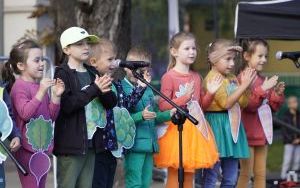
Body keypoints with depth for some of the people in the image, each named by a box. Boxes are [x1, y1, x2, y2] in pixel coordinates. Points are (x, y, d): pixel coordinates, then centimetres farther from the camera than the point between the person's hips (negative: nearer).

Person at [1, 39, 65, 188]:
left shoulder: (40, 85, 13)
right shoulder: (19, 87, -11)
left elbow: (51, 117, 14)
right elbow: (25, 113, -23)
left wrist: (56, 96, 0)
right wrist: (41, 92, -26)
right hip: (28, 149, -8)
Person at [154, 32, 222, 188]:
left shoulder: (196, 77, 10)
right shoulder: (169, 77, -10)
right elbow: (163, 106, -14)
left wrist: (210, 93, 0)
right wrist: (184, 97, -22)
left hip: (195, 129, 6)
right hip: (176, 129, -6)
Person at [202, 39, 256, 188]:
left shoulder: (232, 79, 13)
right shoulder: (212, 78, -11)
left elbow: (243, 103, 10)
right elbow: (226, 103, -19)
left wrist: (244, 84, -3)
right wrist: (243, 86, -18)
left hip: (232, 126, 8)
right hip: (217, 126, -8)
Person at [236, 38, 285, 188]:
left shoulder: (264, 80, 10)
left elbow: (273, 107, 15)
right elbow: (249, 105, -21)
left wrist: (277, 94, -3)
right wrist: (263, 90, -28)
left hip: (262, 133, 7)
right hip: (248, 134, -7)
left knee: (261, 174, 9)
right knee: (246, 173, -1)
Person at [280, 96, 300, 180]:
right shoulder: (286, 116, -3)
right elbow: (284, 130, -4)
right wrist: (291, 140, -10)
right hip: (289, 142, -4)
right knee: (287, 160, -7)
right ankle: (284, 176, -3)